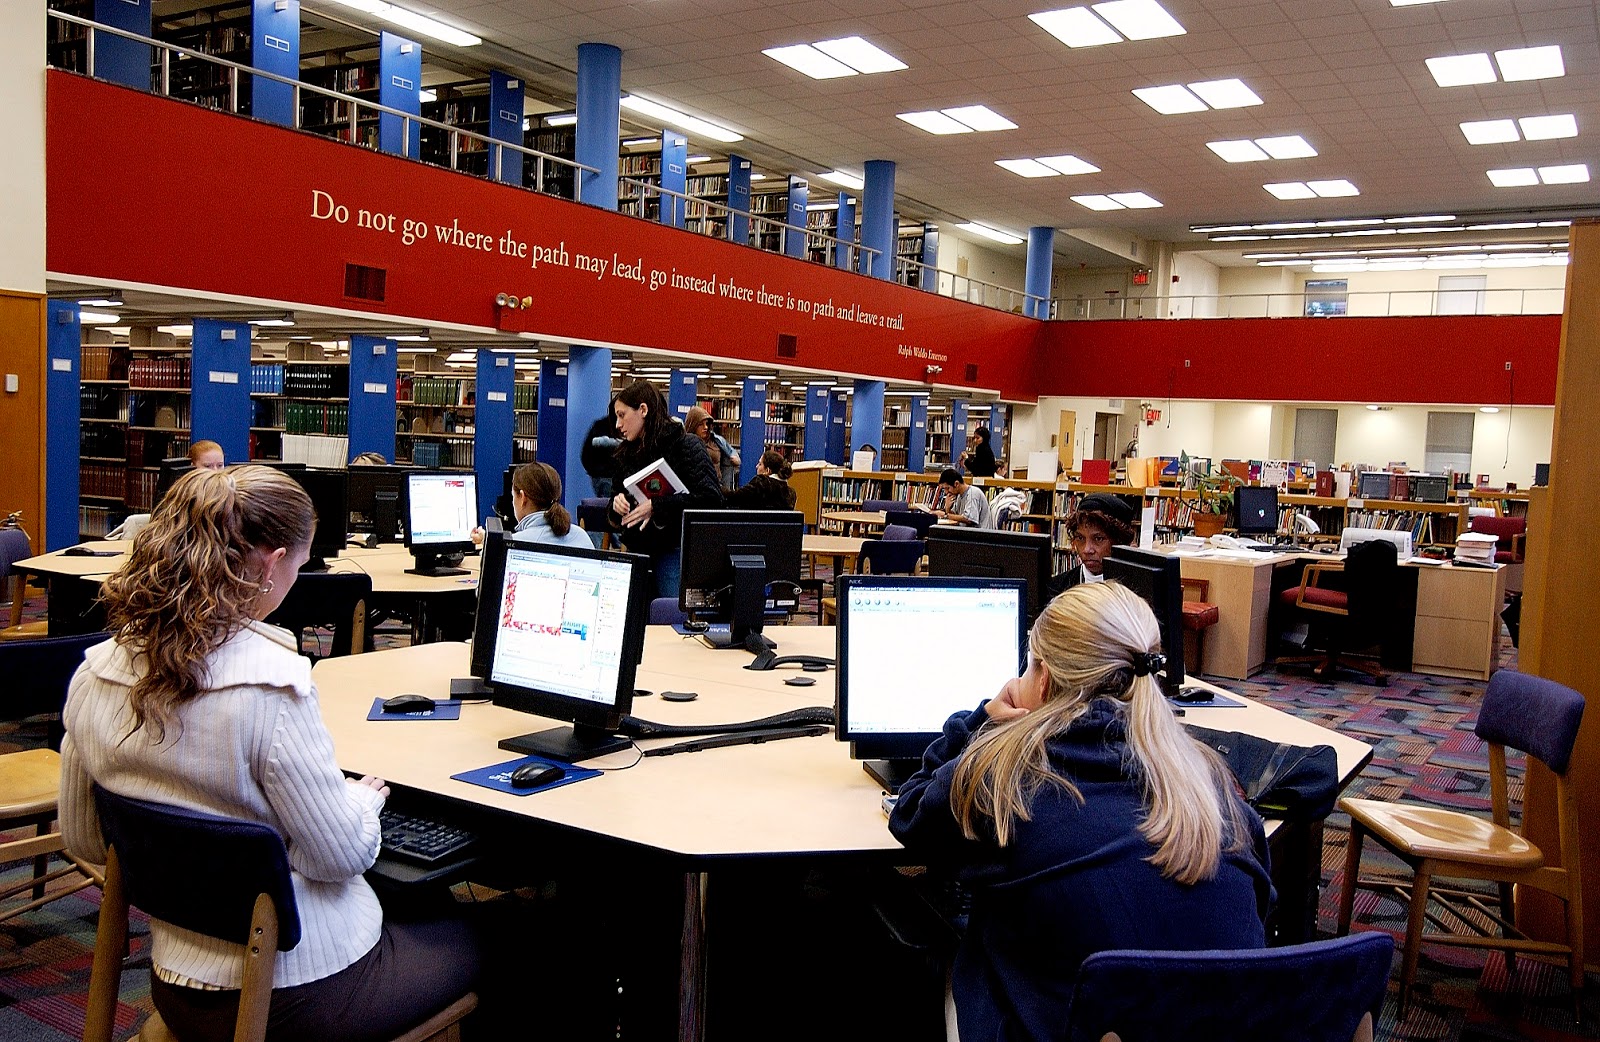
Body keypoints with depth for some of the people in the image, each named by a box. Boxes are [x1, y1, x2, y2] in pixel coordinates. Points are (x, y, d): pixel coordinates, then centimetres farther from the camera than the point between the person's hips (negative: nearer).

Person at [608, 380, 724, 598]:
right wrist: (616, 503, -3)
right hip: (637, 550, 6)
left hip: (674, 550, -6)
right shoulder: (625, 454, 15)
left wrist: (656, 506, -20)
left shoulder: (686, 445, -5)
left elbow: (711, 497, -19)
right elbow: (616, 519, 22)